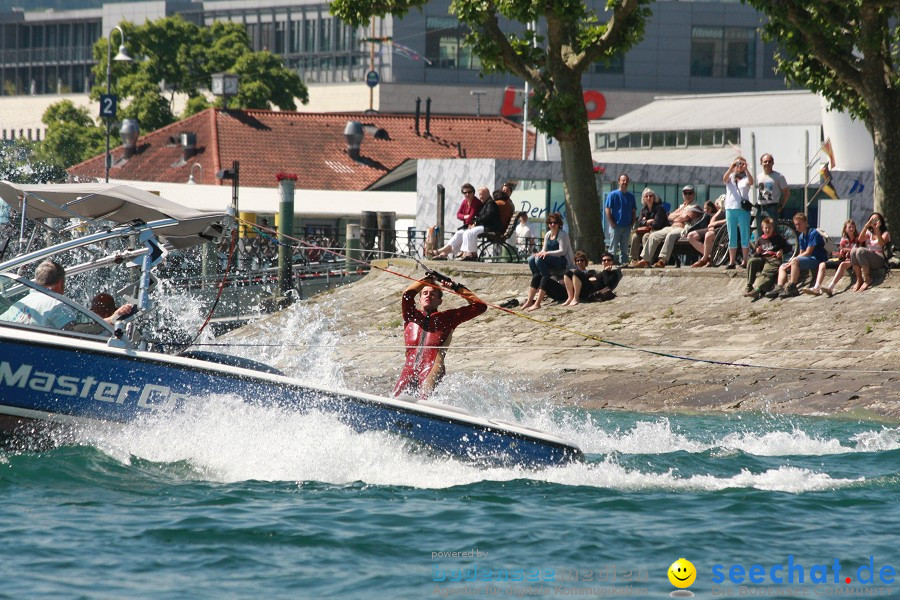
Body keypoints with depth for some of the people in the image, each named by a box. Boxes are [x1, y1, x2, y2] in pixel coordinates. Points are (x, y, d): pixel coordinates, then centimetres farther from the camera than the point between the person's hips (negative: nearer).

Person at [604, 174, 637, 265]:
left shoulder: (631, 196, 10)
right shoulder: (613, 194, -3)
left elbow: (634, 211, 15)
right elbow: (607, 209, -6)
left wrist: (632, 223, 4)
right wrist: (611, 223, -12)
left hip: (627, 226, 4)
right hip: (616, 226, -4)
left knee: (624, 249, 8)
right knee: (613, 248, -2)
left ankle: (623, 263, 13)